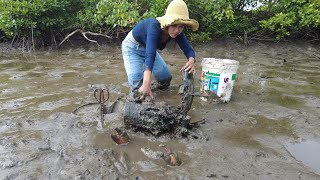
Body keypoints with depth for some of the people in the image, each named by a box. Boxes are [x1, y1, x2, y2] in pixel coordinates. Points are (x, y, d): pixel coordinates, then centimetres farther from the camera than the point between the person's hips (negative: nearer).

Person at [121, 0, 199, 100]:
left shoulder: (177, 32, -22)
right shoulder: (154, 26, -40)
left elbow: (188, 50, -21)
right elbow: (150, 54, -52)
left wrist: (191, 61, -48)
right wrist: (146, 83, -63)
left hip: (147, 48, 6)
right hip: (132, 47, -5)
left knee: (166, 77, 0)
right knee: (137, 83, -20)